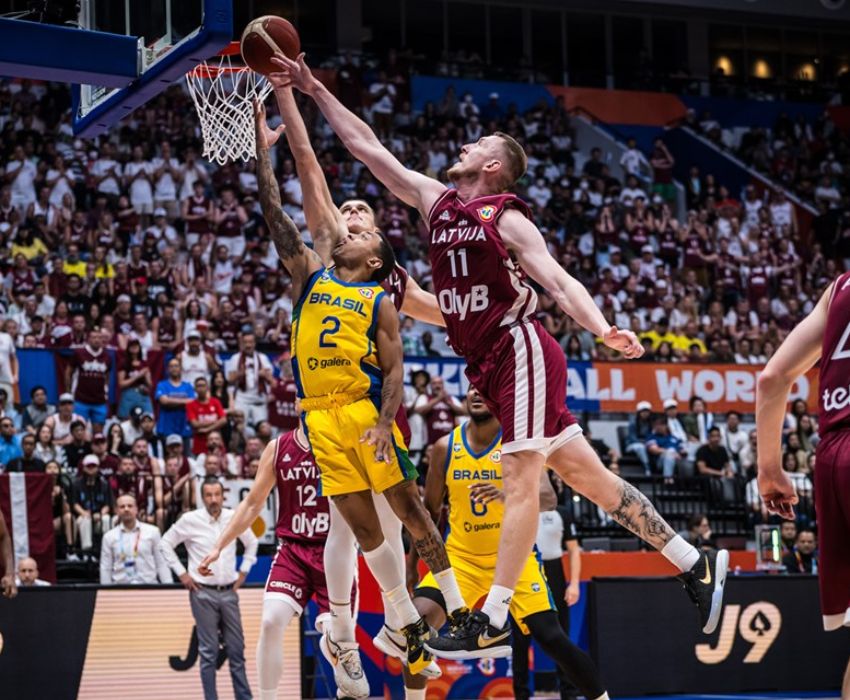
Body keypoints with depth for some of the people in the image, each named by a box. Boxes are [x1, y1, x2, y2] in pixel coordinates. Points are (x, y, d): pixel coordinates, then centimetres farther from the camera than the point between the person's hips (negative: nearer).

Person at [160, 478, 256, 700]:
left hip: (229, 591, 3)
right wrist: (181, 573, 0)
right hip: (203, 592, -3)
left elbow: (251, 542, 20)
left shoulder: (234, 517, 3)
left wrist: (244, 570, 12)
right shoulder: (190, 520, -5)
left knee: (236, 649, 4)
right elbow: (165, 544, 5)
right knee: (208, 652, -1)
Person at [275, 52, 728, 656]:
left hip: (521, 350, -8)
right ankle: (695, 566, 14)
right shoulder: (436, 201, 15)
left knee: (520, 481, -8)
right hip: (492, 365, 8)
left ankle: (493, 620, -10)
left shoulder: (507, 220, -5)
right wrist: (313, 90, 16)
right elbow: (367, 146, 17)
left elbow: (558, 279, -15)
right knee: (588, 476, 8)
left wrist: (603, 329, -32)